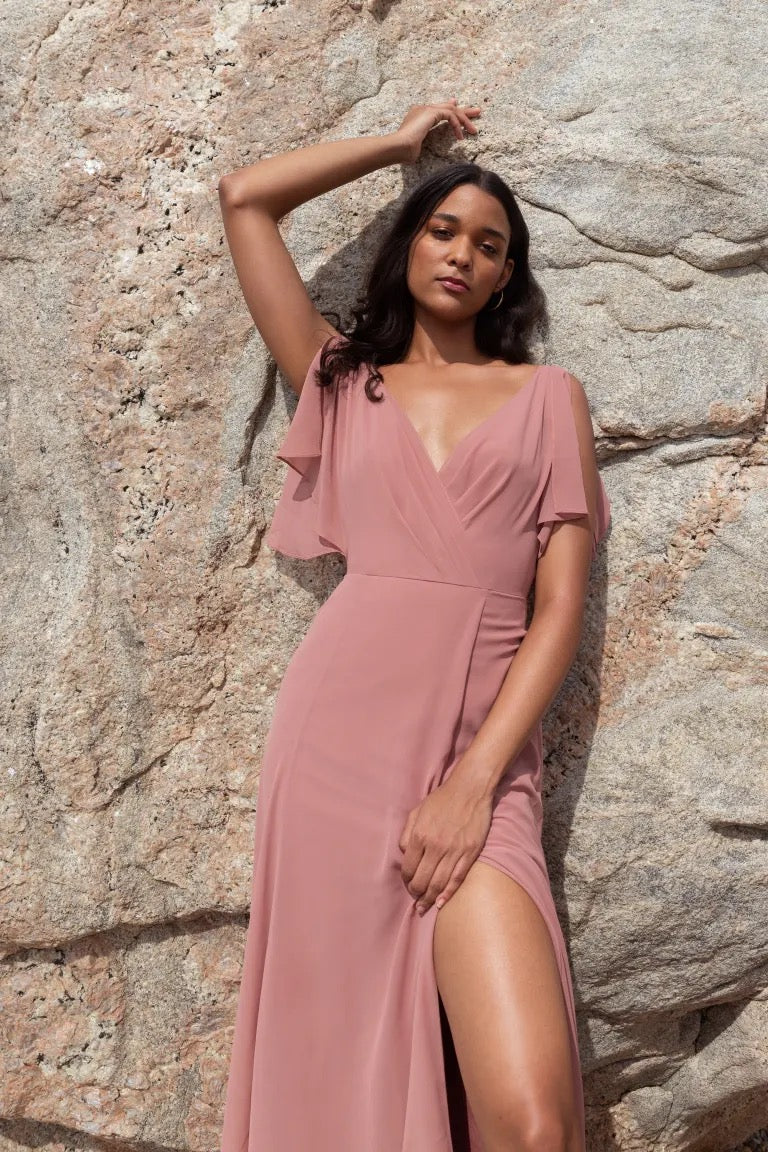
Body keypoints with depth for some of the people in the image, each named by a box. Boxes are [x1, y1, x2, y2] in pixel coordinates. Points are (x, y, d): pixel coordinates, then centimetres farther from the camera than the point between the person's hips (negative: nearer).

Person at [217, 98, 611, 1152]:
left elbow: (561, 604, 4)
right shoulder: (343, 382, 19)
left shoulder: (549, 395, 14)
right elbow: (243, 199, 15)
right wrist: (401, 142, 23)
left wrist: (475, 780, -7)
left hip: (480, 752, -1)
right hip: (337, 728, 1)